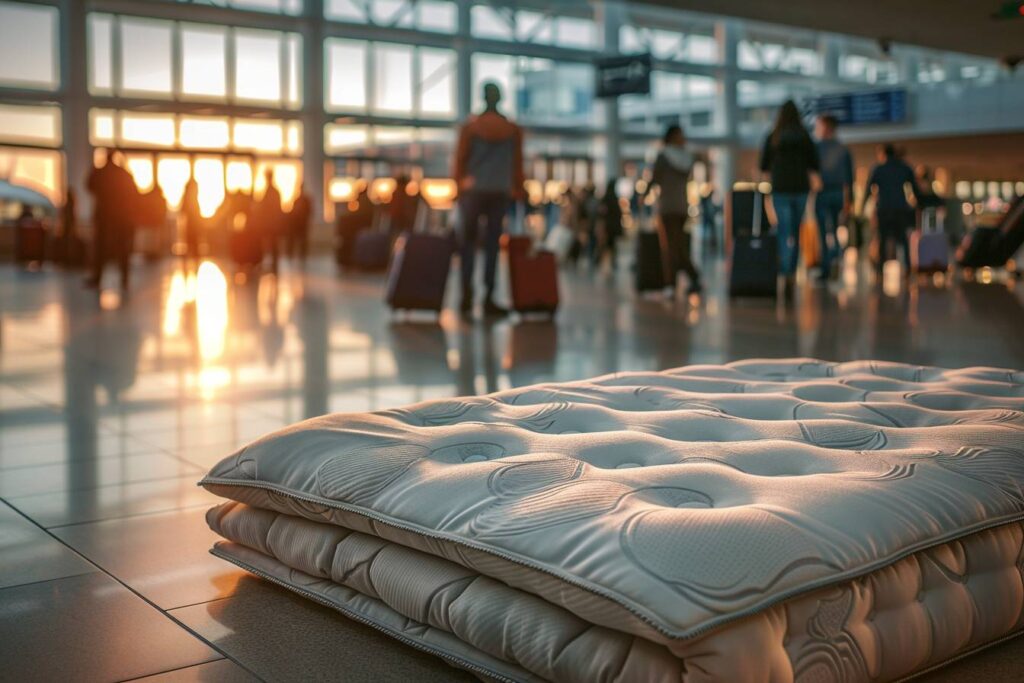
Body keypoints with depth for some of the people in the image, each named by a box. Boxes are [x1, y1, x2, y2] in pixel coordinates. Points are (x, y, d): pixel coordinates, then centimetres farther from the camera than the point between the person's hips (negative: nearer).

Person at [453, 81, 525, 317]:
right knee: (492, 244, 3)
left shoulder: (470, 126, -1)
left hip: (473, 191, -1)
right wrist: (518, 191, 12)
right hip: (500, 192, 1)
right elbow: (517, 164, 5)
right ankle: (488, 298, -2)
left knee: (467, 242, 7)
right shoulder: (513, 130, 4)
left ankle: (467, 295, -3)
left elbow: (460, 159, 0)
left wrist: (459, 185, 9)